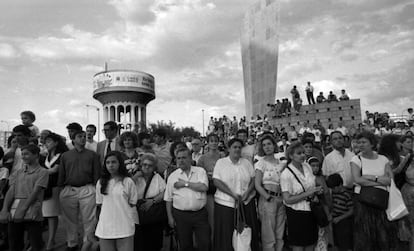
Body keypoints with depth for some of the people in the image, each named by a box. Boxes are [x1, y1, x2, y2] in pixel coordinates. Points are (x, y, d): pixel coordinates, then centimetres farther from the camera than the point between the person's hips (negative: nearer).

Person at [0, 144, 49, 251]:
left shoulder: (42, 172, 2)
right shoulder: (18, 172, 17)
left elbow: (35, 192, -7)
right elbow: (11, 191, 7)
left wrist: (22, 210, -15)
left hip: (31, 213, -5)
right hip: (13, 212, 5)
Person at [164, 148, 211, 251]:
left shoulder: (200, 171, 1)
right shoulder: (172, 176, 4)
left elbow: (204, 187, -17)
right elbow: (168, 199, 6)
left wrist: (185, 183, -14)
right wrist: (170, 217, 4)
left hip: (200, 213, -1)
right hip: (180, 215, 1)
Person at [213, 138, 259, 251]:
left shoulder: (246, 162, 10)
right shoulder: (220, 162, 1)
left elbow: (254, 179, 8)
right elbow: (216, 181, -7)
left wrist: (247, 192, -10)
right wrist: (232, 194, -13)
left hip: (247, 203, 2)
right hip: (225, 203, -2)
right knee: (226, 235, 3)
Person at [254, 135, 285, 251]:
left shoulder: (281, 163, 11)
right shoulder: (261, 163, -2)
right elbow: (257, 185, -8)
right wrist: (269, 198, -16)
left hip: (281, 200, 5)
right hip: (267, 200, -4)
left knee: (280, 235, 12)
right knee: (269, 235, 1)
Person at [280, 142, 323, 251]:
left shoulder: (307, 167, 2)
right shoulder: (286, 174, -16)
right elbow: (287, 200, -18)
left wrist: (317, 191, -2)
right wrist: (307, 193, -21)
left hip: (311, 210, 6)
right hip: (296, 213, -6)